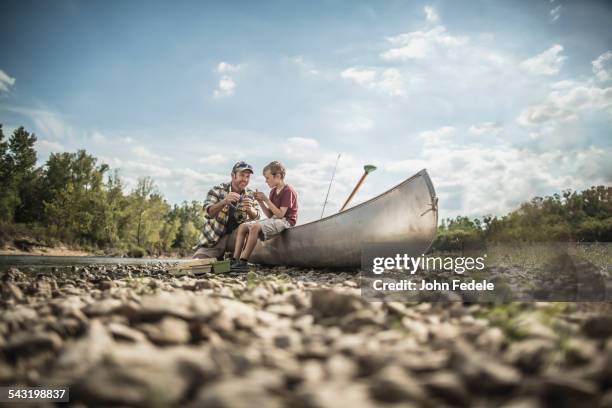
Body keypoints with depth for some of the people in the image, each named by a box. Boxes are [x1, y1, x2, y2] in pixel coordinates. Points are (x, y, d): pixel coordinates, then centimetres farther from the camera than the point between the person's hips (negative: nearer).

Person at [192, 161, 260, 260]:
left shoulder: (250, 195, 2)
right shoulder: (217, 190, -6)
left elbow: (256, 217, -12)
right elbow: (208, 213, -22)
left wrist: (249, 209, -35)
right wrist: (224, 202, -41)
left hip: (235, 237, 1)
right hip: (213, 238, -1)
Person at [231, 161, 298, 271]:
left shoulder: (288, 191, -10)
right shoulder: (273, 191, 16)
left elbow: (280, 214, -18)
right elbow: (270, 215, 12)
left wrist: (266, 200, -16)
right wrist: (261, 202, -2)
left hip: (285, 222, -9)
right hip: (273, 221, 9)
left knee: (255, 227, -32)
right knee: (242, 227, -3)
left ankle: (243, 262, -31)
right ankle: (235, 260, -13)